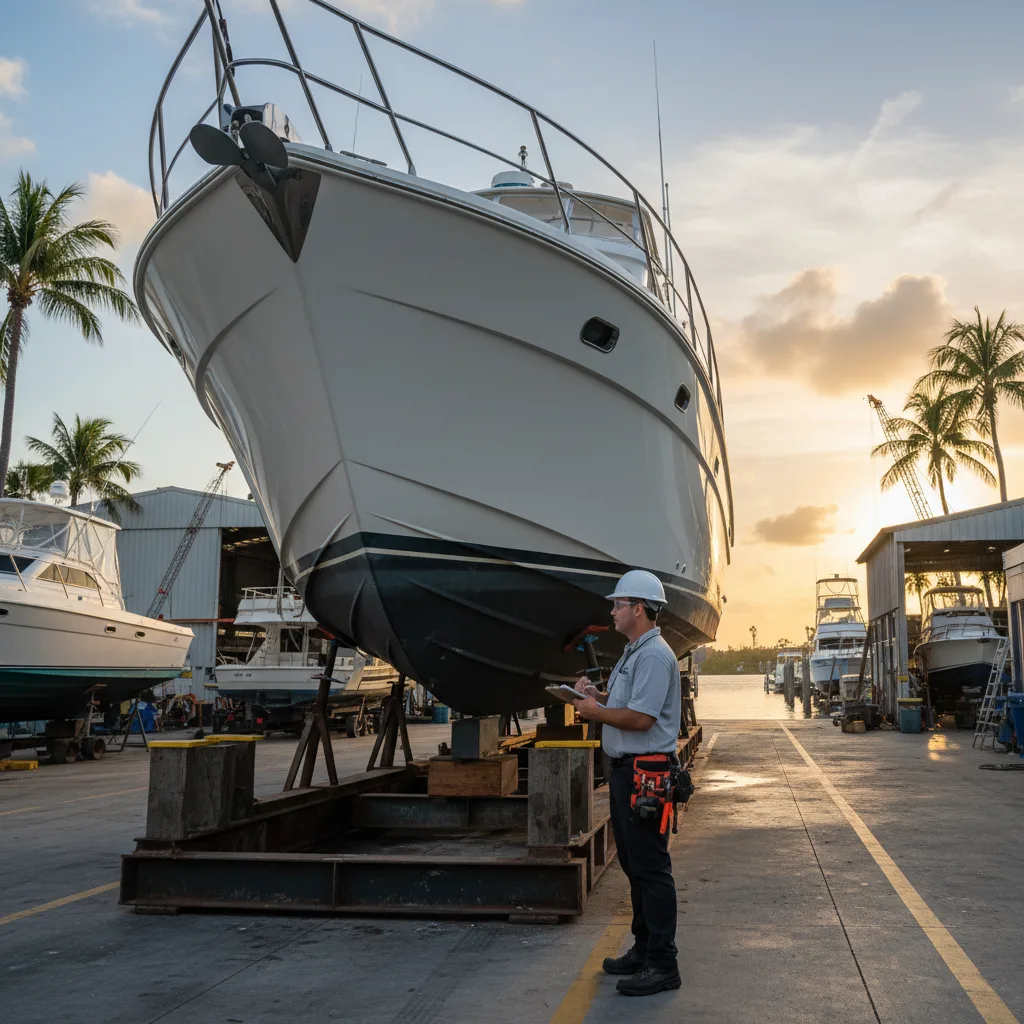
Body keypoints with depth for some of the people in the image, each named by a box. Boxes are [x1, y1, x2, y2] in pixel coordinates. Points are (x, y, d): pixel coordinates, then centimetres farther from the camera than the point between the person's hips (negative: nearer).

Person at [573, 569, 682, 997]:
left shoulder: (655, 656, -18)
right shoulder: (633, 653, 16)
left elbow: (640, 717, -24)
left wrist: (596, 712, -13)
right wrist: (596, 694, 9)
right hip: (625, 770, 11)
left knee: (651, 869, -5)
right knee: (634, 865, 17)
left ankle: (662, 965, 2)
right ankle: (643, 950, 29)